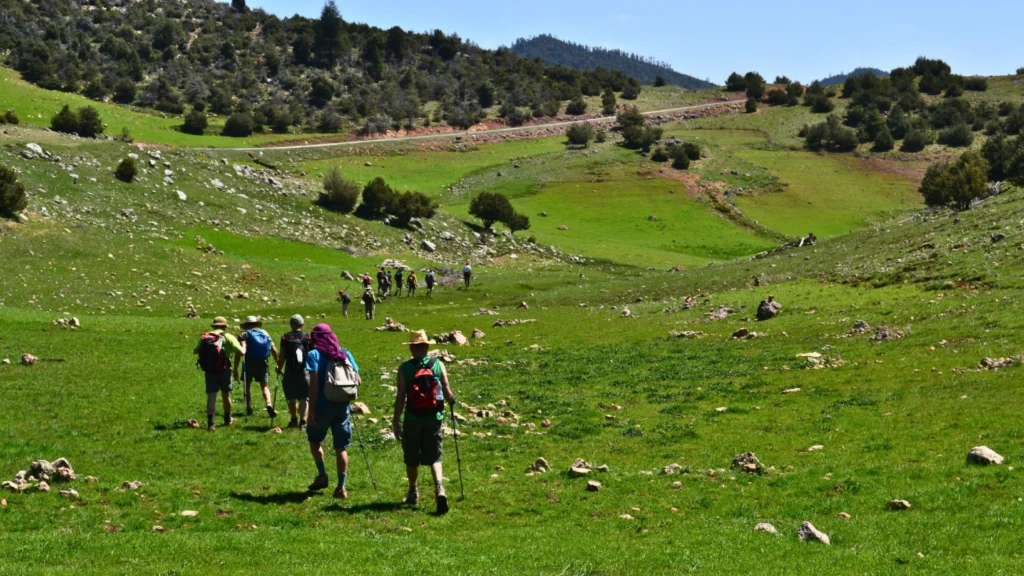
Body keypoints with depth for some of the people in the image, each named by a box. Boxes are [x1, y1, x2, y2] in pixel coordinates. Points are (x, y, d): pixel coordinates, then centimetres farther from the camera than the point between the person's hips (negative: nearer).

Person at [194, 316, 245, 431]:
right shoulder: (228, 337, -4)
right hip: (224, 371, -1)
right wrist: (243, 344, 9)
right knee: (226, 395, 17)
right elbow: (241, 352, -12)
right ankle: (227, 420, 32)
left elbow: (195, 351, 15)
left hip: (209, 371, 1)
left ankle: (210, 423, -10)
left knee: (211, 396, 2)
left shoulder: (205, 337, 5)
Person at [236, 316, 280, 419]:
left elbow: (239, 352, -9)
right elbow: (274, 349, 7)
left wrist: (235, 368, -10)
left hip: (250, 363, -2)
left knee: (247, 385, 16)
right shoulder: (264, 333, 13)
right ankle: (269, 404, -20)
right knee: (265, 386, 5)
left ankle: (249, 408, 15)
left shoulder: (244, 334, 3)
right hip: (263, 363, 2)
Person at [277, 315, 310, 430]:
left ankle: (294, 420, 26)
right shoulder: (307, 337, -2)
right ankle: (302, 421, -10)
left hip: (290, 370, 1)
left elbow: (282, 356, 0)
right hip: (304, 370, -1)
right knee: (303, 397, 0)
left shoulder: (285, 337, -1)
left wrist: (279, 367, 15)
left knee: (291, 398, 14)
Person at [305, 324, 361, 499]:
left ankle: (322, 475, 14)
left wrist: (311, 410, -13)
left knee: (314, 439, 21)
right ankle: (341, 487, 7)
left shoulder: (314, 354, -6)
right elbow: (358, 380, 5)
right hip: (342, 406, 3)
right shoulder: (345, 353, 6)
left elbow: (314, 383, -14)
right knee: (341, 447, 8)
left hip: (322, 405, -3)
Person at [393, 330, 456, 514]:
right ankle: (439, 488, -18)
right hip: (434, 418, 1)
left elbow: (400, 397, -7)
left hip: (412, 419, -1)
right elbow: (448, 394, -2)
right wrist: (453, 399, 22)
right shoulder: (438, 365, -2)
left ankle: (413, 493, 30)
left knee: (411, 458, 16)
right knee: (434, 457, 6)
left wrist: (396, 422, -2)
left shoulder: (405, 368, -5)